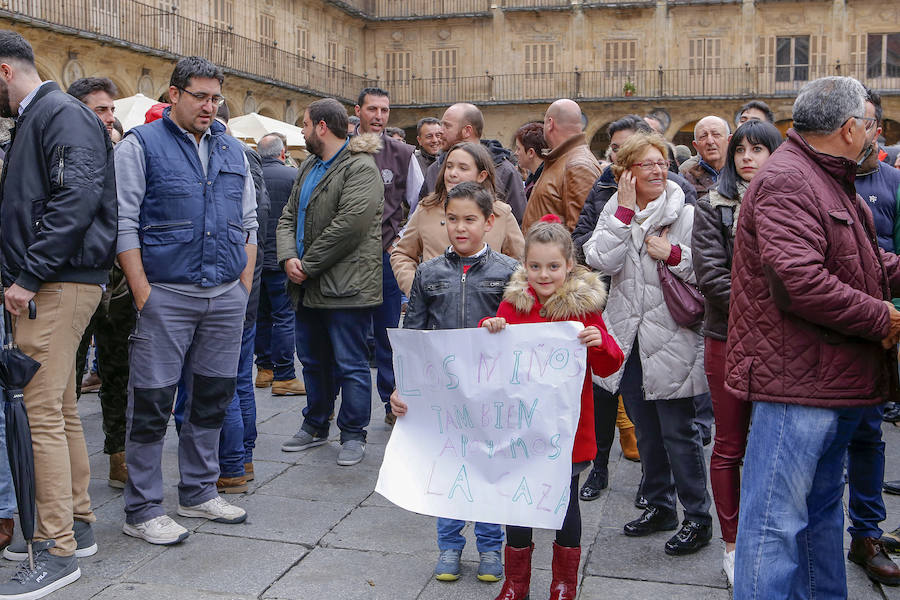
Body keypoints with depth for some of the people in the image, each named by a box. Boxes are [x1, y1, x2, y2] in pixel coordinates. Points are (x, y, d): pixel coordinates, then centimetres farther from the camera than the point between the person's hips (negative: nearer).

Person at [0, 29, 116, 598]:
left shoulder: (63, 114, -9)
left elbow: (77, 198, -22)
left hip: (61, 284, -10)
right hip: (48, 284, 10)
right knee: (60, 408, 14)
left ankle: (57, 550, -4)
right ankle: (78, 524, 24)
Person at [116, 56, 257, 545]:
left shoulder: (232, 151, 15)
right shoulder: (140, 146, -1)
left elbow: (248, 223, 18)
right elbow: (123, 225, -6)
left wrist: (244, 284, 9)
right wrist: (143, 293, -13)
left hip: (227, 297, 5)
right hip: (166, 295, -5)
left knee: (212, 397, 12)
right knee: (152, 403, -1)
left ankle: (199, 492, 27)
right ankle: (142, 509, 11)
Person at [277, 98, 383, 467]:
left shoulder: (361, 168, -12)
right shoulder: (309, 167, 17)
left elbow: (349, 225, -23)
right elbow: (288, 216, 15)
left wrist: (308, 265, -17)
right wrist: (288, 257, -5)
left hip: (345, 287, -9)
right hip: (307, 286, 9)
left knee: (350, 364, 1)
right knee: (313, 360, 19)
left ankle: (353, 434, 14)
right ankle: (315, 426, 34)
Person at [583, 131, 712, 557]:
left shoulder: (685, 213, -4)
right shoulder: (614, 211, 5)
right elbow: (600, 262, -11)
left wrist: (674, 254, -20)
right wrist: (625, 212, -13)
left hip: (671, 341, -4)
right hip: (628, 339, 4)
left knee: (678, 430, 0)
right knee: (645, 429, 16)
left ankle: (698, 517, 14)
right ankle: (660, 506, 32)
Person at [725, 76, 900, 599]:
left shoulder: (828, 180, 19)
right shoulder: (786, 182, -17)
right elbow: (800, 281, -27)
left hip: (838, 381, 11)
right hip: (796, 378, -11)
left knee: (822, 507, 23)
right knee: (777, 521, -4)